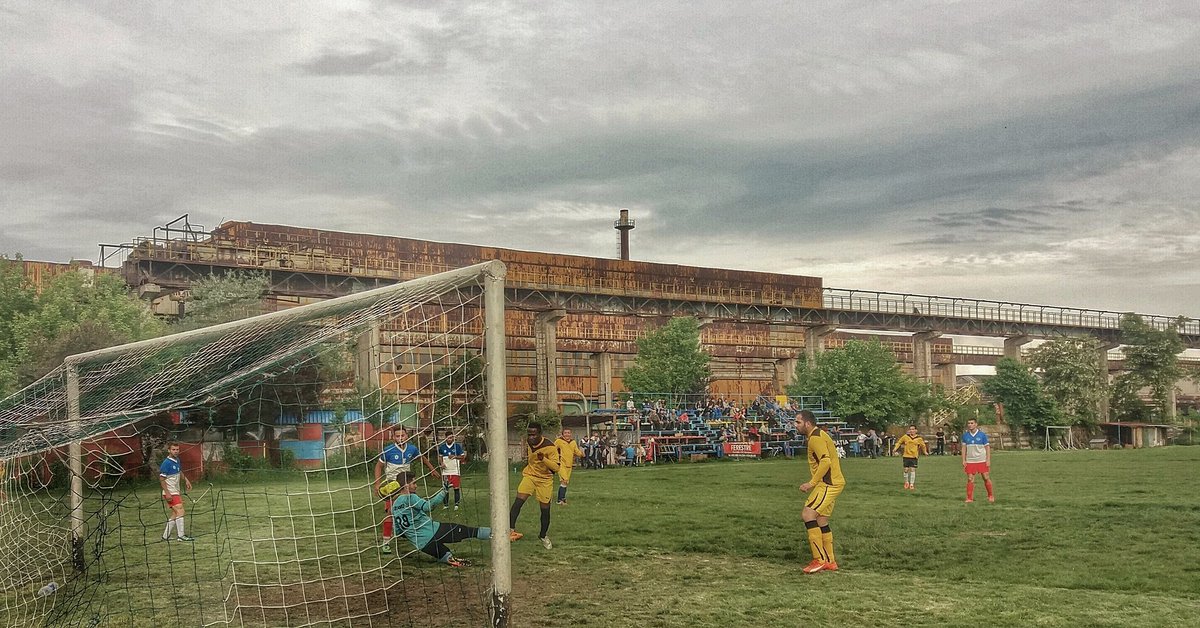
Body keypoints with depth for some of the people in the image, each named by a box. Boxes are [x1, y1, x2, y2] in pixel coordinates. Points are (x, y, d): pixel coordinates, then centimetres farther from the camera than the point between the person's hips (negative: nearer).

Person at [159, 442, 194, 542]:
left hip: (176, 492, 9)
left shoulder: (177, 460, 8)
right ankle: (181, 535, -10)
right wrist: (167, 493, -23)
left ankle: (166, 535, 20)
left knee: (175, 513, 12)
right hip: (170, 493, -9)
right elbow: (161, 479, -17)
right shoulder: (166, 463, -17)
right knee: (180, 510, -15)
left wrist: (186, 480, 21)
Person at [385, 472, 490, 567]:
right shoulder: (410, 497, -9)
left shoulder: (394, 508, 12)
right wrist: (443, 492, -28)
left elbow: (398, 532, 16)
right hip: (433, 532, -6)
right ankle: (492, 534, 2)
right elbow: (427, 506, -26)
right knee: (467, 531, 2)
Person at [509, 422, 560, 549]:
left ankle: (543, 535, 28)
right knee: (518, 500, -20)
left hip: (544, 480, -3)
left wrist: (543, 459, -38)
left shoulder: (549, 447, -23)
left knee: (545, 509, 6)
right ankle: (511, 529, -24)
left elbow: (556, 467, -25)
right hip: (529, 475, 3)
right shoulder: (528, 441, -5)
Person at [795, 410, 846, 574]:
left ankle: (819, 560, -16)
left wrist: (811, 483, -21)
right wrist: (813, 483, 20)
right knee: (821, 520, 13)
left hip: (829, 484, -11)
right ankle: (830, 562, 19)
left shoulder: (816, 437, -14)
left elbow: (826, 461, -25)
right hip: (830, 483, 11)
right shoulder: (819, 435, 18)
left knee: (808, 514, -17)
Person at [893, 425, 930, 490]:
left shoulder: (919, 439, 1)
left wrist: (925, 452, 10)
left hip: (914, 456, -1)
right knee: (906, 469, 1)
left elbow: (923, 445, 17)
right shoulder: (905, 437, 0)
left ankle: (912, 484, 1)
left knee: (913, 470, -6)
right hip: (906, 456, 1)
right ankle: (906, 483, 21)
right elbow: (899, 442, 10)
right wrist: (895, 448, 0)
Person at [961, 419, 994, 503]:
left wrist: (988, 460, -7)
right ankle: (970, 498, 3)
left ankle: (991, 496, 17)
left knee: (986, 478, 1)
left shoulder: (982, 434, -3)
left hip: (982, 460, -2)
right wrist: (963, 460, 3)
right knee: (970, 479, -3)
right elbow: (964, 448, 9)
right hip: (970, 461, 2)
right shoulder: (965, 435, 4)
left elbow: (987, 447, -1)